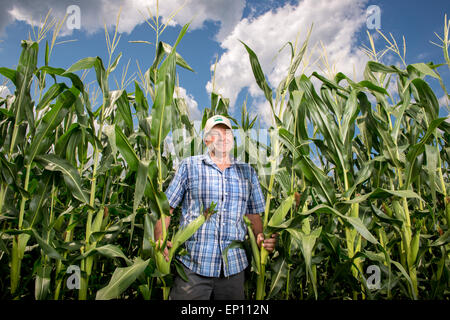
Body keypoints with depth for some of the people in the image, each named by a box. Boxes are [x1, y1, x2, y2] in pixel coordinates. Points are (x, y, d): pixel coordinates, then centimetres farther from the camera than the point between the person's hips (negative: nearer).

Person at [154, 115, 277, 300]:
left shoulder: (247, 172, 12)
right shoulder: (189, 166, 3)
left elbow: (254, 214, 12)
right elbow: (165, 208, 1)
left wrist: (261, 237, -7)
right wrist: (160, 240, -13)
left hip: (234, 267, 3)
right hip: (193, 265, -2)